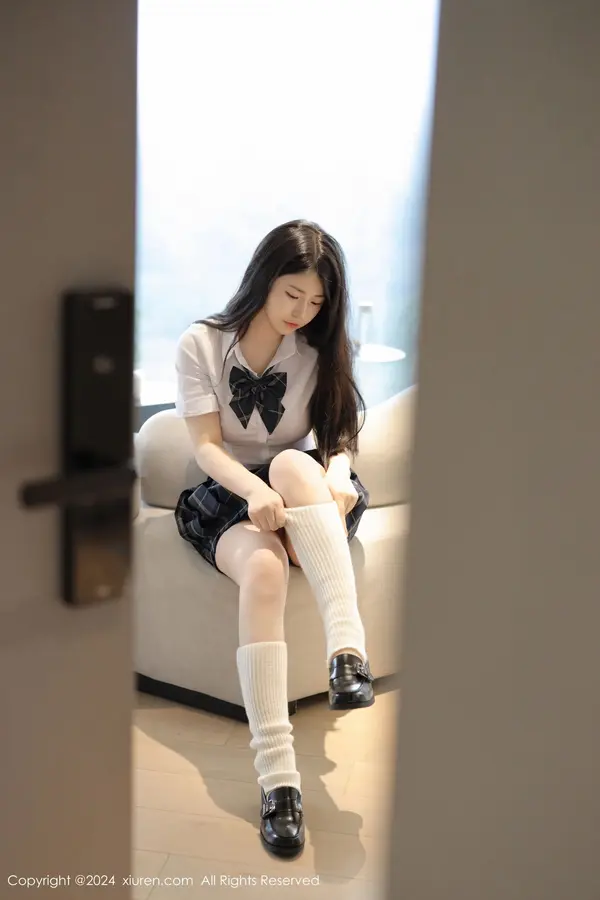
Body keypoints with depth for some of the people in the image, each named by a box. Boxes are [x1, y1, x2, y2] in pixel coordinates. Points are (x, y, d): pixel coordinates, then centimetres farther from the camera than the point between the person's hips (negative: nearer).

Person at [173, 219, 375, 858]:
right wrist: (253, 490, -29)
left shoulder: (321, 352, 8)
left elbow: (338, 439, -1)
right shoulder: (200, 345, 1)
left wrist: (337, 480, -25)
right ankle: (276, 775, -45)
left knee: (293, 463, -35)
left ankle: (348, 650, -49)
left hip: (307, 499, 2)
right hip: (228, 499, -1)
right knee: (264, 569, -36)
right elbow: (206, 446, -8)